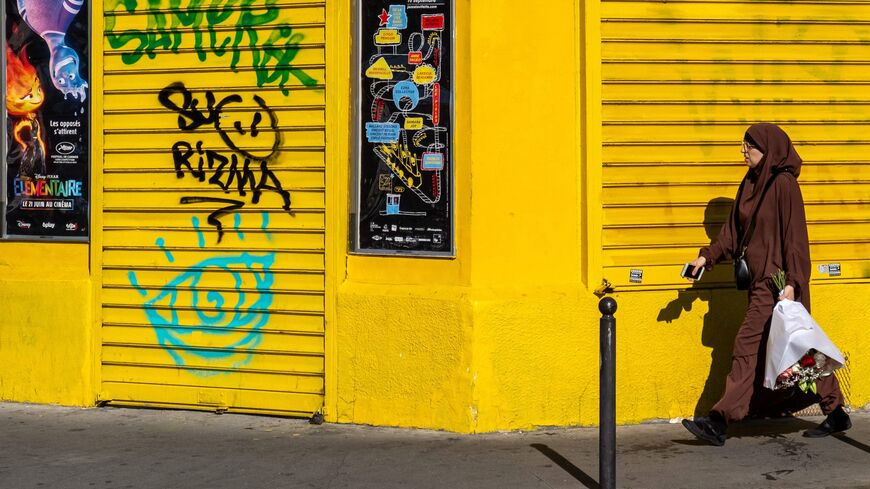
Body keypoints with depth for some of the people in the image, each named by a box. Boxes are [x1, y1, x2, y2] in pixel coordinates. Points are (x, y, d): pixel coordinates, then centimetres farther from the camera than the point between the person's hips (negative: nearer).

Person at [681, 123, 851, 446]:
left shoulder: (784, 184, -14)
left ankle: (719, 422, -7)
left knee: (749, 346, -8)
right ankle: (835, 414, 17)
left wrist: (791, 282, -20)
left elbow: (795, 236, -16)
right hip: (761, 279, 9)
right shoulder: (750, 183, 12)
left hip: (778, 280, -9)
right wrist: (707, 257, 7)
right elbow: (733, 232, 17)